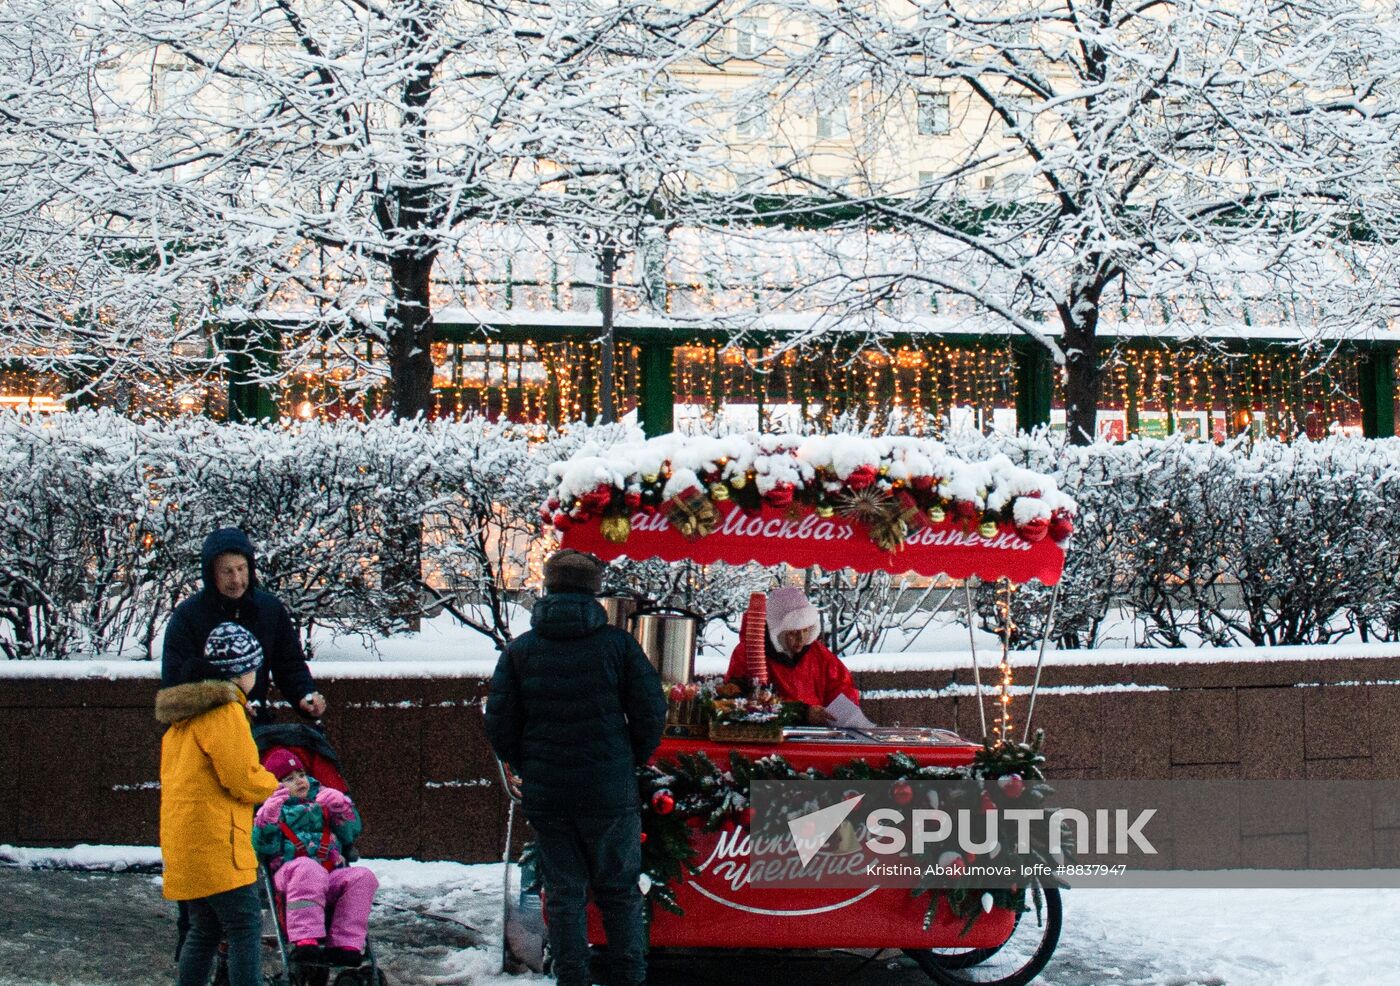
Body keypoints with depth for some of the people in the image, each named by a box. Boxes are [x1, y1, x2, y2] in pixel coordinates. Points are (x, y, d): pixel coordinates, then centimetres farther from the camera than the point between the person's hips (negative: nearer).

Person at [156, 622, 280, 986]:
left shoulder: (186, 714, 18)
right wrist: (273, 785, 3)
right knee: (245, 928, -8)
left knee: (204, 930, 15)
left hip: (185, 843, 9)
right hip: (216, 844, -9)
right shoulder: (225, 711, -12)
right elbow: (243, 781, -16)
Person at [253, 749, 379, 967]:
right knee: (308, 869, -38)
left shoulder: (322, 801, 26)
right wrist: (268, 816, -19)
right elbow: (264, 846, -3)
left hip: (331, 875, 4)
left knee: (362, 877, -24)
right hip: (289, 873, -4)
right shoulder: (272, 809, 16)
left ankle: (345, 945, -31)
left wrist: (341, 807, 2)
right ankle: (305, 940, -48)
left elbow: (351, 833, 18)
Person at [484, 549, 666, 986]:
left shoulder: (520, 650, 0)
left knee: (563, 893, 9)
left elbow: (499, 725, 0)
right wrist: (632, 762, 10)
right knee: (620, 891, 10)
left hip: (545, 795, 1)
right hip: (611, 793, -1)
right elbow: (651, 712, -5)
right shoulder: (617, 643, -4)